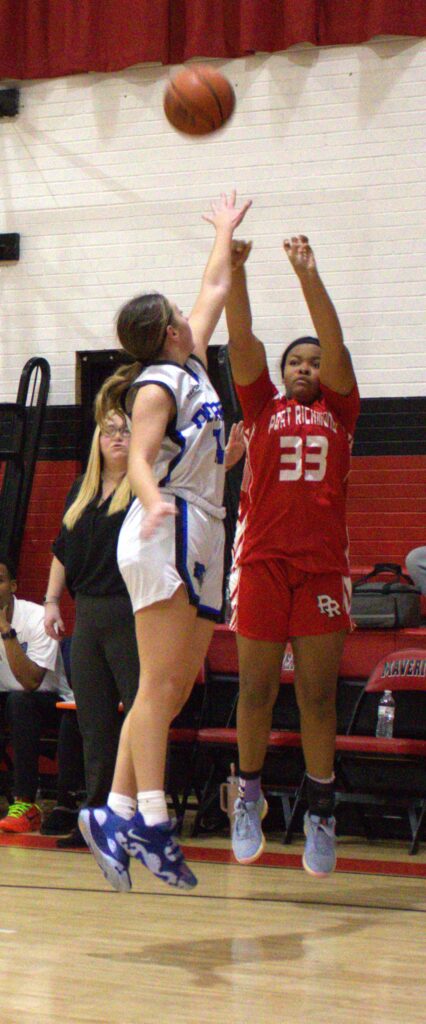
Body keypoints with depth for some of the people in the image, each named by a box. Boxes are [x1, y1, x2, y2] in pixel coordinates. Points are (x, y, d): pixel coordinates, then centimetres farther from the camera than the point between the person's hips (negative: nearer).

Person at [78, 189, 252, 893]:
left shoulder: (191, 368, 20)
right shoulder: (156, 386, -5)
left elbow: (214, 292, 35)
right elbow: (139, 459, -20)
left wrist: (226, 233, 46)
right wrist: (154, 502, -39)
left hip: (199, 542, 9)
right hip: (167, 537, -9)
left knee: (175, 689, 2)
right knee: (160, 682, -16)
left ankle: (117, 814, -1)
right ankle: (149, 816, -23)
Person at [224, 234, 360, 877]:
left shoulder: (338, 410, 14)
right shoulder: (262, 407, 14)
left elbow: (336, 344, 0)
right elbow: (242, 341, 3)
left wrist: (308, 274, -10)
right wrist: (235, 269, -10)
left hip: (323, 562, 0)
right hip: (262, 558, 0)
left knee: (319, 695, -1)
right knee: (256, 689, 2)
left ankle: (321, 814, 4)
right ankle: (249, 795, 18)